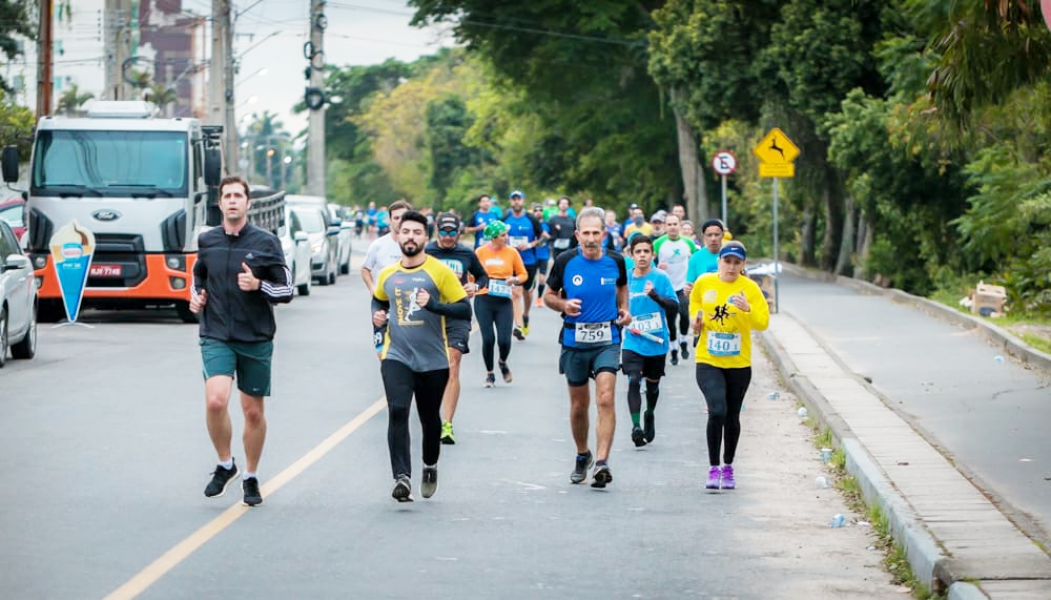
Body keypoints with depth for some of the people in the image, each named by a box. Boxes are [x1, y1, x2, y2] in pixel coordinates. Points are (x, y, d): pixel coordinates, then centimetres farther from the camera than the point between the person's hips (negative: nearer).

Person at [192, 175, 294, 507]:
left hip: (256, 339, 0)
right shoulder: (206, 241, 5)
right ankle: (225, 464, 3)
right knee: (215, 400, -20)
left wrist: (258, 285, -17)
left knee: (254, 411, 7)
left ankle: (251, 478, 25)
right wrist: (195, 296, 4)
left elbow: (286, 290, 1)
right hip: (216, 338, 0)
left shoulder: (266, 242, -2)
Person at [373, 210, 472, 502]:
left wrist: (432, 304, -23)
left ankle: (430, 467, 41)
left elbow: (465, 310, -9)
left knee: (430, 419, 14)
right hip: (396, 357, 1)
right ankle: (402, 478, -24)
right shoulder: (388, 274, 7)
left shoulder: (440, 272, -6)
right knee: (397, 412, -19)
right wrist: (378, 314, 6)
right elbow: (378, 300, 28)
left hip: (433, 361, -1)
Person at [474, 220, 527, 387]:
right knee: (488, 339, -3)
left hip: (504, 301, 0)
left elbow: (523, 274, 10)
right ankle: (489, 373, 17)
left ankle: (503, 363, 27)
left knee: (504, 340, -7)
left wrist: (515, 280, -10)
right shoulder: (480, 252, 1)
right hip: (483, 300, 0)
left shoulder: (512, 252, 2)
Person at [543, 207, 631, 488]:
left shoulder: (615, 261, -1)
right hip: (574, 340, 1)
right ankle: (582, 455, 34)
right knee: (578, 404, 11)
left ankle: (602, 461, -21)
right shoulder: (565, 261, -5)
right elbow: (549, 295, 6)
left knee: (605, 398, -18)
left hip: (607, 340, -1)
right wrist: (563, 304, -14)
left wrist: (624, 309, 5)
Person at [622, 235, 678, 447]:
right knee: (633, 381, -18)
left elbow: (675, 307, -10)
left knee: (652, 384, 16)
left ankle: (649, 416, 43)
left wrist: (656, 296, -26)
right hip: (633, 343, 0)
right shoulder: (625, 278, 1)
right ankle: (636, 426, -22)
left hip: (657, 343, 0)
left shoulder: (661, 278, -6)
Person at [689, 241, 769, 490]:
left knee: (732, 417, 11)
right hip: (708, 361, -1)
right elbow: (695, 302, 21)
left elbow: (763, 322, -11)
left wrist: (747, 309, -29)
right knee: (717, 411, -19)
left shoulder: (750, 288, -6)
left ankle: (728, 467, 31)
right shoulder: (703, 283, -1)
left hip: (739, 364, 1)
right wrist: (697, 319, 3)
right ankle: (713, 468, -9)